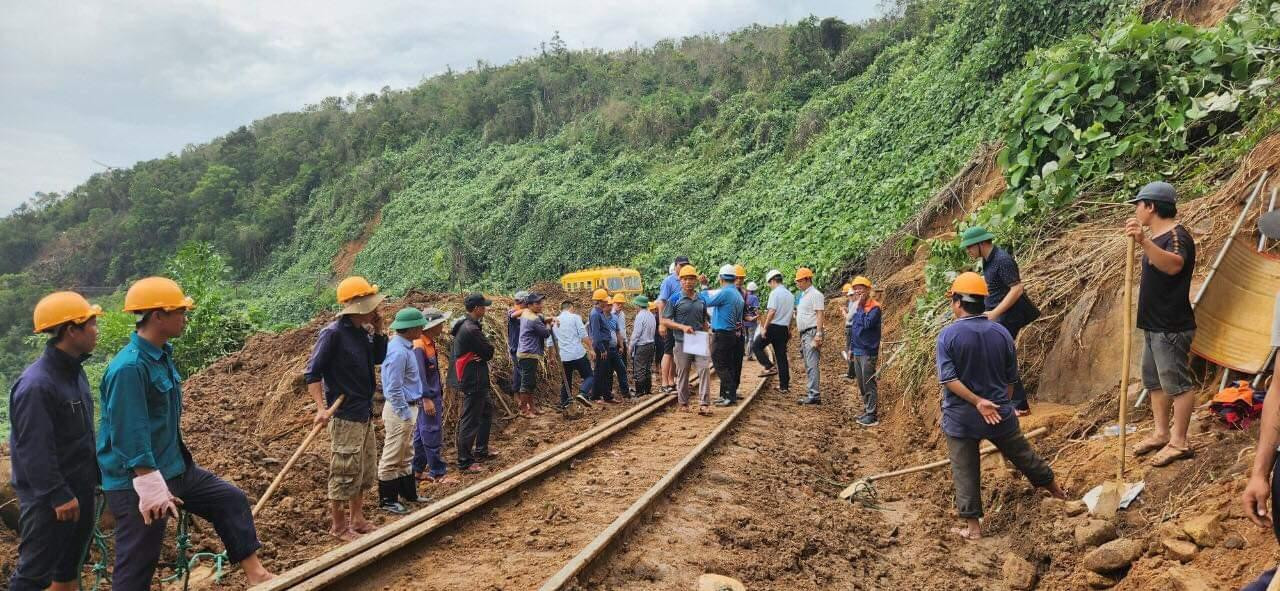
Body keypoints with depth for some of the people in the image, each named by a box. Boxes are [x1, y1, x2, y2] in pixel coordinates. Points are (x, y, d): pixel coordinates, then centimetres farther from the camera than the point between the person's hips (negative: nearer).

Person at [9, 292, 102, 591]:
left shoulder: (74, 371, 6)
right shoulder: (36, 384, -23)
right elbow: (35, 450, -23)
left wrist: (98, 474, 16)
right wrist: (58, 495, -21)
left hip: (79, 488, 9)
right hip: (49, 499, -9)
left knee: (69, 565, 20)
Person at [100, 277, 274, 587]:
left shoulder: (162, 355, 6)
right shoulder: (129, 367, -24)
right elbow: (130, 436, -26)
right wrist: (153, 489, -26)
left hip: (175, 468, 9)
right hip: (136, 482, -9)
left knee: (231, 500, 12)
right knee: (137, 565, 1)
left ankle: (254, 574, 20)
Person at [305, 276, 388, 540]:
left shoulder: (363, 331, 5)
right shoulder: (333, 333, -18)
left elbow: (379, 358, 17)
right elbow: (312, 373, -16)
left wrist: (379, 331, 2)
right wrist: (322, 408, -23)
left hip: (364, 413, 9)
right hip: (345, 416, -8)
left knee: (366, 471, 17)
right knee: (345, 473, 1)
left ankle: (356, 519, 31)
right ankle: (338, 527, 15)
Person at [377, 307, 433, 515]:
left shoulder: (406, 347, 8)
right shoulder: (398, 351, -23)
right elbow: (394, 389, -23)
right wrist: (405, 415, -19)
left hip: (408, 408, 10)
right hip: (400, 411, -10)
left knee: (406, 456, 20)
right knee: (392, 458, 2)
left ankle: (409, 493, 31)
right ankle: (387, 500, 11)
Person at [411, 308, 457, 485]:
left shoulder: (430, 343, 8)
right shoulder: (419, 346, -20)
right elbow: (419, 374, -23)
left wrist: (439, 394, 18)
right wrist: (426, 399, -24)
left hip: (434, 395, 10)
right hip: (426, 397, -10)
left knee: (421, 434, 15)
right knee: (432, 435, -3)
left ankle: (418, 470, 23)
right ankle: (438, 472, 4)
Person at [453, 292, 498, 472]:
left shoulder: (465, 326, 10)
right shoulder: (471, 330, -22)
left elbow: (486, 352, 9)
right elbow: (489, 351, -19)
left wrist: (482, 356, -11)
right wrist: (483, 356, 1)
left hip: (477, 381, 11)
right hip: (474, 382, -11)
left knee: (487, 410, 23)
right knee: (470, 421, -4)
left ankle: (481, 451, 33)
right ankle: (465, 462, 3)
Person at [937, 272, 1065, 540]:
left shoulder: (948, 335, -15)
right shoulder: (1001, 333, -3)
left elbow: (948, 379, -21)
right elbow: (1011, 378, 5)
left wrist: (977, 402, -17)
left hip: (960, 418, -3)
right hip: (1000, 414, 3)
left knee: (965, 472, 7)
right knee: (1024, 456, 23)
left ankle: (973, 526, 12)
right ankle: (1055, 491, 44)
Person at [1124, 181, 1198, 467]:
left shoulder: (1177, 236, -18)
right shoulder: (1157, 237, 13)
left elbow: (1173, 265, -42)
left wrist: (1143, 242, -54)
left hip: (1172, 328, -11)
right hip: (1154, 325, 11)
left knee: (1177, 384, -3)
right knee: (1154, 381, 16)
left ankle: (1179, 442, 3)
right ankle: (1161, 433, 25)